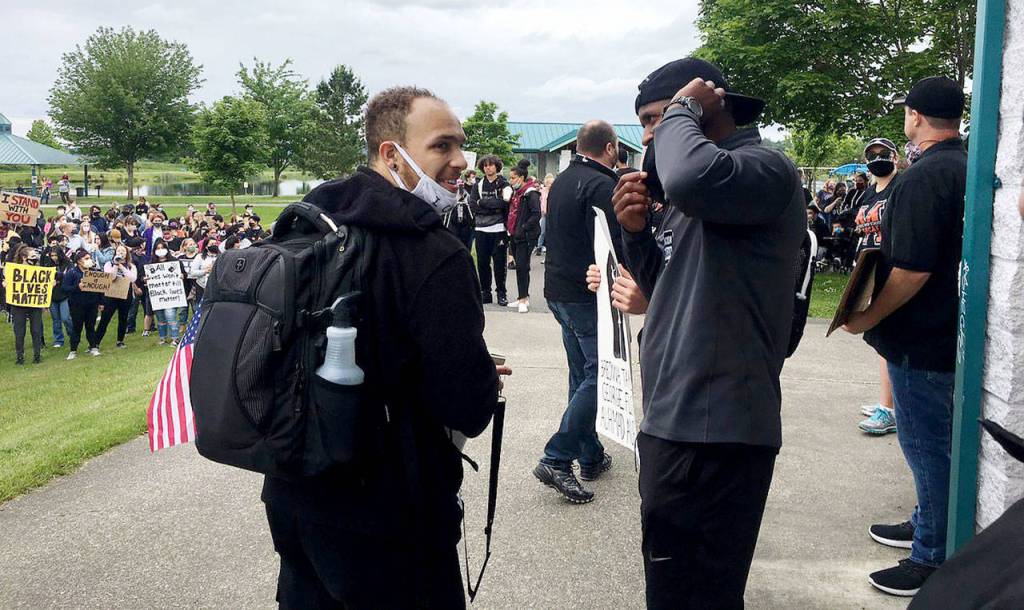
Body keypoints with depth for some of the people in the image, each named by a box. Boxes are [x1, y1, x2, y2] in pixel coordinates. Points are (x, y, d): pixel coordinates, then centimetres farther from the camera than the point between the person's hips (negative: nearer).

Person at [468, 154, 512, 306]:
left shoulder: (503, 183, 2)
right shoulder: (478, 184, 11)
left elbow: (505, 202, -14)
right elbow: (472, 204, -1)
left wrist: (483, 202, -9)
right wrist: (494, 207, -10)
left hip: (499, 228, -3)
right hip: (481, 229, 3)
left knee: (499, 262, 0)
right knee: (482, 262, 5)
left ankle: (501, 293, 10)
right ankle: (485, 292, 15)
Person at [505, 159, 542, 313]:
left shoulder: (530, 193, -13)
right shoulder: (515, 192, 14)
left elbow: (536, 214, -21)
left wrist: (523, 229, -22)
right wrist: (510, 230, 13)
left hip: (525, 237, -9)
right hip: (515, 235, 9)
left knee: (522, 266, -8)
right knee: (520, 267, 12)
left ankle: (523, 299, -4)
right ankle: (524, 298, 20)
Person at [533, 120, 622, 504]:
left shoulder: (562, 181, 13)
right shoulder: (602, 186, -15)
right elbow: (614, 246, -21)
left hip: (558, 290, 9)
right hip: (587, 295, -9)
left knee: (582, 375, 16)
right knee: (599, 375, -4)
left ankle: (591, 457, 24)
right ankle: (556, 459, -8)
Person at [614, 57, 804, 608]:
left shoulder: (764, 168, -12)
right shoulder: (699, 193, 18)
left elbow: (690, 179, -35)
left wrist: (682, 109, -15)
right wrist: (636, 231, 4)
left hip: (713, 433, -10)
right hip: (677, 420, 10)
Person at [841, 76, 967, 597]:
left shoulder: (924, 178, -22)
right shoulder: (970, 170, 8)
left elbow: (912, 270, -27)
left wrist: (866, 318, -15)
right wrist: (886, 227, 19)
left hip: (921, 339, -10)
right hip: (952, 333, 10)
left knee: (927, 446, 1)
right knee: (937, 443, 21)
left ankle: (934, 558, 13)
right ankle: (928, 524, 38)